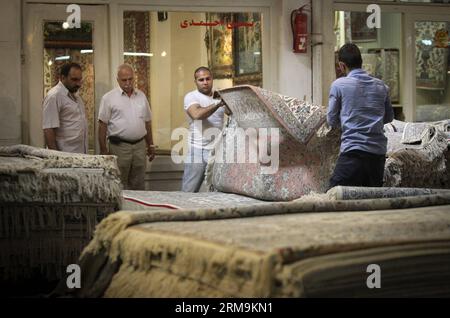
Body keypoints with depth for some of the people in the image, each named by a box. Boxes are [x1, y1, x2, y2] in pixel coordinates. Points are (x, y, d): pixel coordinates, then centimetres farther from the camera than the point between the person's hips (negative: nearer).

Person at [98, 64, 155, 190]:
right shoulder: (109, 98, -3)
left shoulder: (141, 96, 12)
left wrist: (150, 145, 16)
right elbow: (102, 125, -5)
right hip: (119, 146, -4)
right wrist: (103, 150, -9)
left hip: (140, 145, 5)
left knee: (139, 186, 9)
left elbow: (147, 122, 18)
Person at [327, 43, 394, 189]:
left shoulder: (338, 85, -2)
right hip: (378, 152, 5)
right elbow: (389, 117, 21)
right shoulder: (381, 86, 10)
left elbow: (331, 120, 6)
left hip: (353, 151, -5)